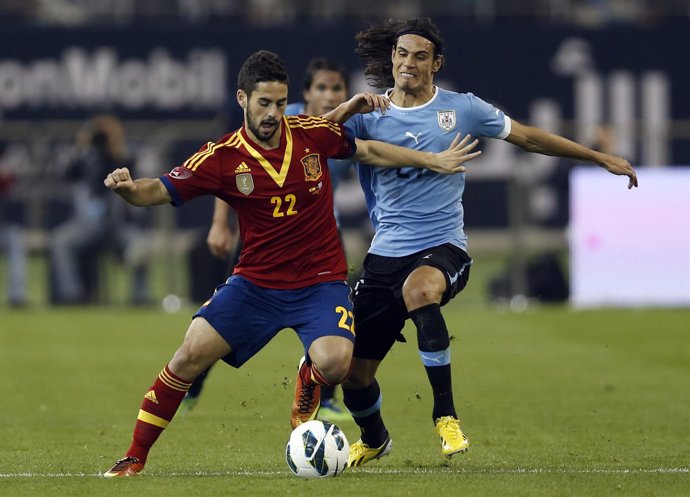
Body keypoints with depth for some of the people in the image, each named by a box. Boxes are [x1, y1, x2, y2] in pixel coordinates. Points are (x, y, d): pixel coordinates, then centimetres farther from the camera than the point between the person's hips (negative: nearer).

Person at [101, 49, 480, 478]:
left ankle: (308, 380, 13)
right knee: (192, 353, -15)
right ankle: (136, 455, -1)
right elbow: (159, 192, -11)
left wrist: (434, 161, 15)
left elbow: (368, 151, 13)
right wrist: (128, 188, -34)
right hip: (256, 282, 0)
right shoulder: (222, 158, -9)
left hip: (321, 282, 0)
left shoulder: (313, 133, -5)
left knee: (334, 363, -27)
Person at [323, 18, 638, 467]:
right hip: (386, 254, 3)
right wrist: (347, 109, -27)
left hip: (443, 247, -3)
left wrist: (601, 158, 16)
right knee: (353, 372, 3)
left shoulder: (461, 109, 2)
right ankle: (374, 440, 38)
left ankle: (446, 414, -30)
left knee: (419, 288, -40)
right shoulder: (369, 115, 3)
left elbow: (528, 137, 13)